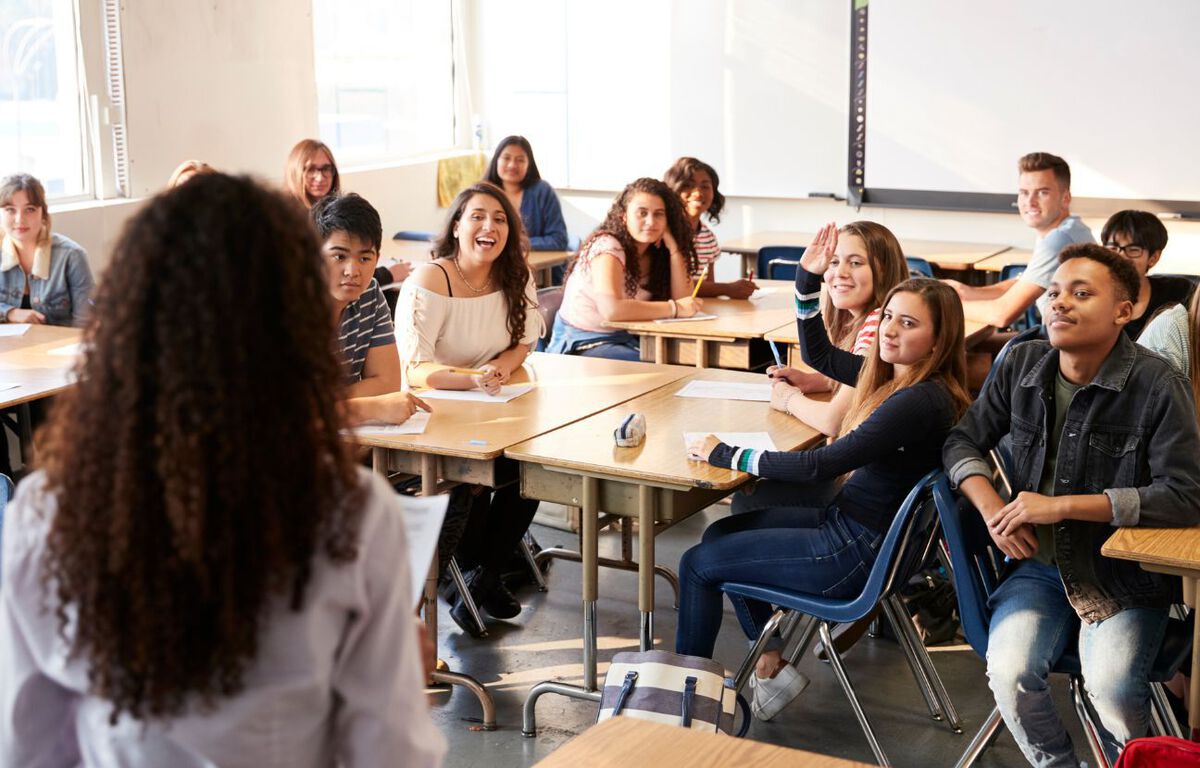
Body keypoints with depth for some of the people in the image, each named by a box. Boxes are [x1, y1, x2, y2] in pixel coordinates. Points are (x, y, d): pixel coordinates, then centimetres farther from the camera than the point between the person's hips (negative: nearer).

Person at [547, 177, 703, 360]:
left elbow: (682, 298, -5)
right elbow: (612, 309, -32)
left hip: (625, 340, 7)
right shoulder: (607, 247, -17)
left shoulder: (655, 251, 5)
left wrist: (673, 248, -11)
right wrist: (674, 308, -26)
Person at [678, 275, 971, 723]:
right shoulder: (894, 376, 2)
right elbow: (821, 352, 20)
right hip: (844, 520, 10)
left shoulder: (920, 402, -26)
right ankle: (772, 664, 21)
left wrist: (728, 457, -19)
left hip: (858, 553, -10)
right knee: (719, 534, 20)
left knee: (698, 564, 1)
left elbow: (822, 466, -28)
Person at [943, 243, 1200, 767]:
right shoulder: (1024, 364, 2)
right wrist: (992, 508, -10)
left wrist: (1061, 506, -20)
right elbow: (964, 442, 11)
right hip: (1040, 563, 3)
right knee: (1009, 672, -23)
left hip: (1126, 572, -3)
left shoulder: (1158, 386, -12)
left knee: (1110, 685, -27)